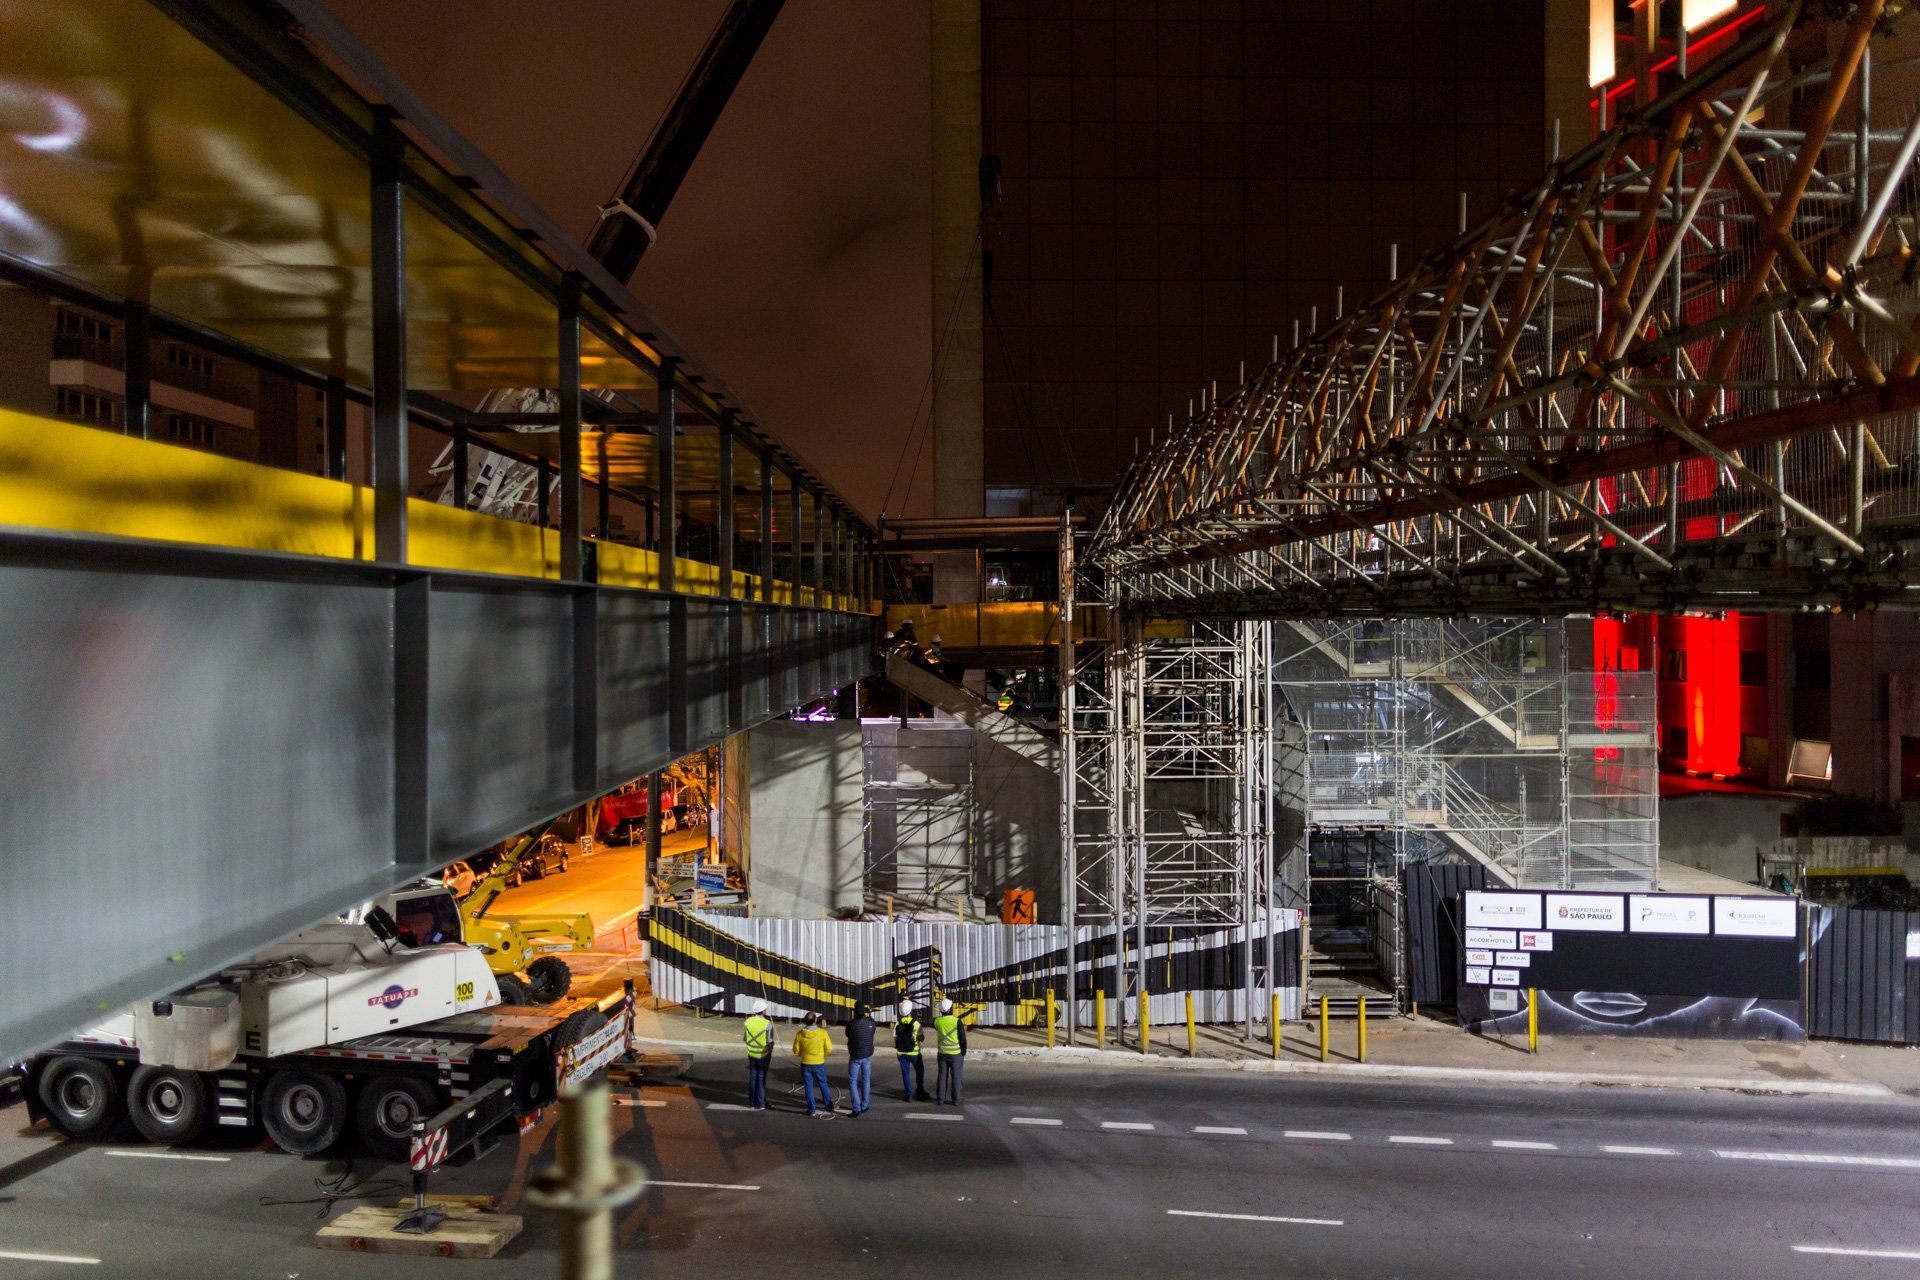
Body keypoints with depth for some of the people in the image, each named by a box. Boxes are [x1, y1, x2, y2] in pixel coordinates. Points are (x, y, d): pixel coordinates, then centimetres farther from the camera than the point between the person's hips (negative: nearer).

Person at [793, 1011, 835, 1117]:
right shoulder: (822, 1032, -15)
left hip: (806, 1064, 0)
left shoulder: (800, 1034, -11)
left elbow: (796, 1051, -3)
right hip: (819, 1064, 0)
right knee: (823, 1085, 16)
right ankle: (829, 1107, 24)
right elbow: (829, 1048, -9)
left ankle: (811, 1110, 14)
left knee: (808, 1086, 11)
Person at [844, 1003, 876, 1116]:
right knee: (866, 1081, 18)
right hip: (867, 1056, 3)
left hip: (855, 1057, -3)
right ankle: (864, 1105, 23)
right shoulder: (871, 1021, -14)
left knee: (852, 1082, 6)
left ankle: (856, 1108, -3)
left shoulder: (851, 1024, -22)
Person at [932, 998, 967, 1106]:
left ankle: (941, 1099, 11)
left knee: (942, 1076, 10)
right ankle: (955, 1100, 8)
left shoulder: (937, 1021, -4)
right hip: (956, 1053, -3)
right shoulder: (957, 1021, -16)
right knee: (955, 1077, 5)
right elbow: (963, 1039, -14)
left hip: (942, 1053, 3)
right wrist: (963, 1054, -2)